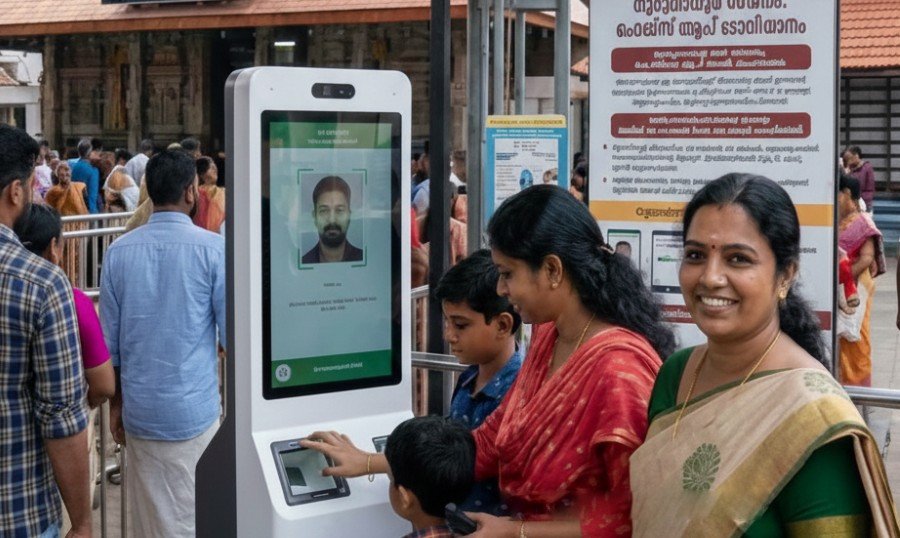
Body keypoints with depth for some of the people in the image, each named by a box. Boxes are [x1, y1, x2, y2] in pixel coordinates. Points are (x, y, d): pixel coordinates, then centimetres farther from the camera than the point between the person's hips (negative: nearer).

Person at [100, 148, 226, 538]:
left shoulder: (119, 252, 1)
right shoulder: (213, 249, -10)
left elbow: (110, 342, 7)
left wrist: (115, 405, 16)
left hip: (139, 413, 4)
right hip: (194, 412, -4)